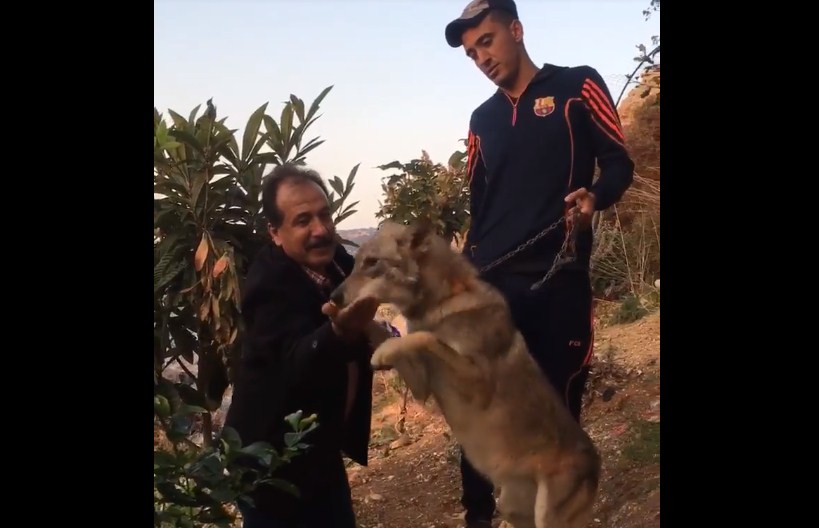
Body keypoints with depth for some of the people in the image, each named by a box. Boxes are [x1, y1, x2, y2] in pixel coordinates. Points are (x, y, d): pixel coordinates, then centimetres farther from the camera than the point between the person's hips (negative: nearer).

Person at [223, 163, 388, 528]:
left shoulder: (337, 262, -2)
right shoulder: (271, 285, -25)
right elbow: (298, 363, -41)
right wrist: (341, 331, -59)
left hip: (321, 449, 7)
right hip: (275, 463, -7)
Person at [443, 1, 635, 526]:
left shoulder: (578, 86, 4)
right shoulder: (482, 119, 18)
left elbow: (619, 163, 0)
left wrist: (594, 196, -21)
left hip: (559, 278, -4)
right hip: (490, 282, 4)